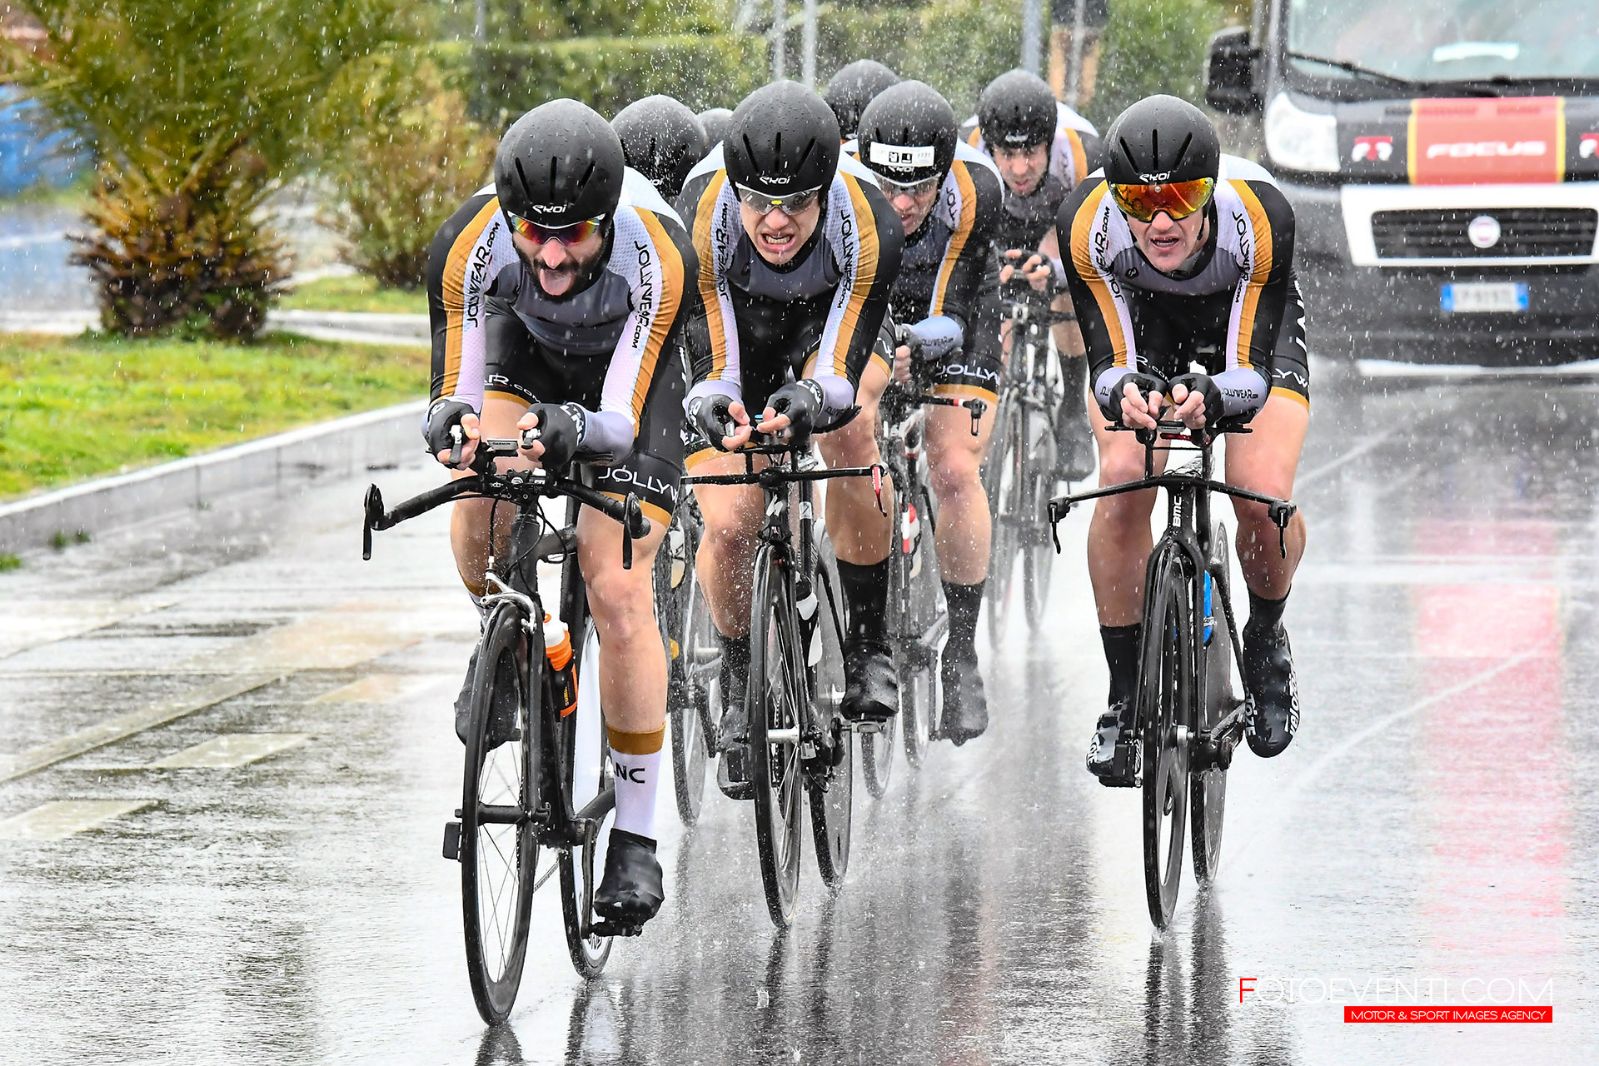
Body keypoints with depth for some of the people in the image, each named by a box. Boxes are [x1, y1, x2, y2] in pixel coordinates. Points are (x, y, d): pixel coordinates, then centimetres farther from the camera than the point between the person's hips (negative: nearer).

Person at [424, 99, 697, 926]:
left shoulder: (658, 256, -38)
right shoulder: (468, 247, -33)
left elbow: (623, 422, -35)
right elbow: (458, 390, -24)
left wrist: (576, 430, -57)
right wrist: (450, 418, -47)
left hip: (628, 376, -2)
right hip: (525, 348, 2)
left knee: (617, 590, -15)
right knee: (481, 489, -29)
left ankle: (635, 841, -6)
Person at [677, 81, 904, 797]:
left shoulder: (867, 226, -37)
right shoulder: (703, 217, -37)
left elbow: (840, 371, -38)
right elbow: (711, 366, -35)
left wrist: (809, 400, -61)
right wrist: (711, 405, -58)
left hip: (829, 326, 0)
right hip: (732, 335, 0)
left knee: (850, 430, -31)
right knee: (729, 526, -16)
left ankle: (868, 645, -15)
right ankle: (738, 690, 11)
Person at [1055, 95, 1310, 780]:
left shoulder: (1260, 217, -39)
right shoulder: (1087, 226, -36)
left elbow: (1251, 371, -38)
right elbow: (1109, 362, -33)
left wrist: (1212, 397, -60)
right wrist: (1123, 392, -56)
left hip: (1248, 320, -1)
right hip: (1142, 318, 1)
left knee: (1263, 498, -21)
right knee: (1123, 481, -23)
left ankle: (1266, 639, 13)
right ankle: (1125, 694, -7)